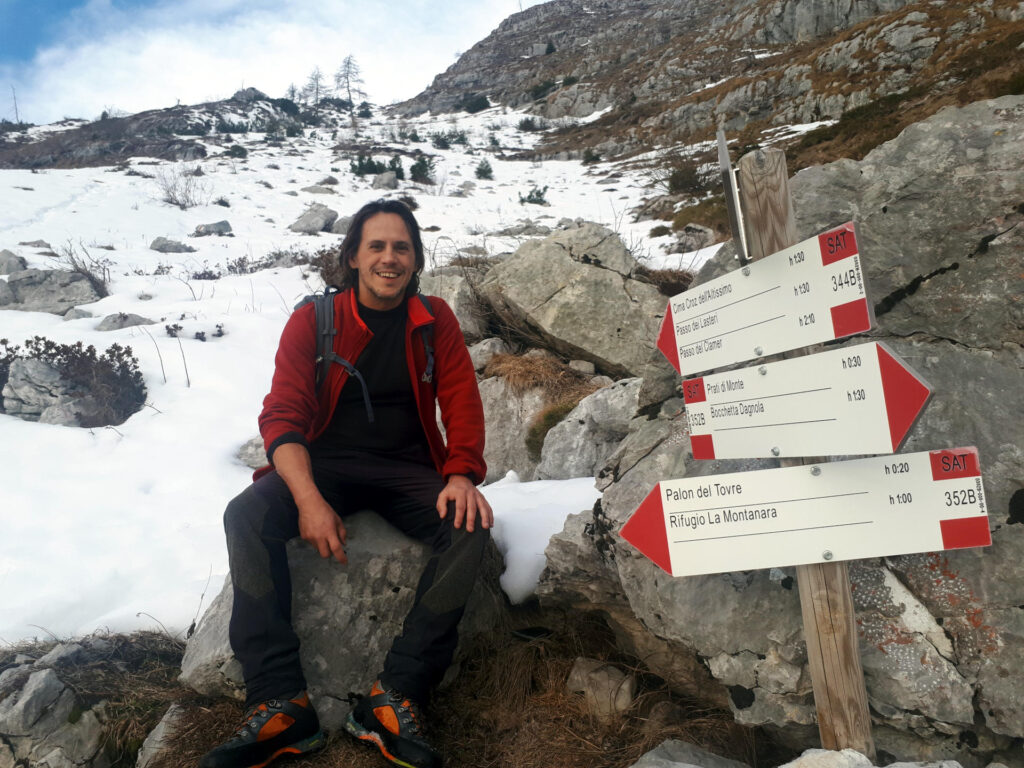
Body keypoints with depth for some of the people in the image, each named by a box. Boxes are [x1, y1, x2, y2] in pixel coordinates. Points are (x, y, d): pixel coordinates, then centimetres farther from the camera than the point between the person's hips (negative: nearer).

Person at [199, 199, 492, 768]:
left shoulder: (435, 321, 6)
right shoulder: (314, 321, 2)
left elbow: (463, 405, 1)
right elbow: (283, 414, -6)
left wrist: (463, 475, -20)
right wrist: (309, 499, -24)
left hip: (409, 469, 1)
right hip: (327, 466, 0)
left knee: (469, 525, -28)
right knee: (247, 515, -27)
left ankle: (396, 700, -26)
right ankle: (280, 702, -24)